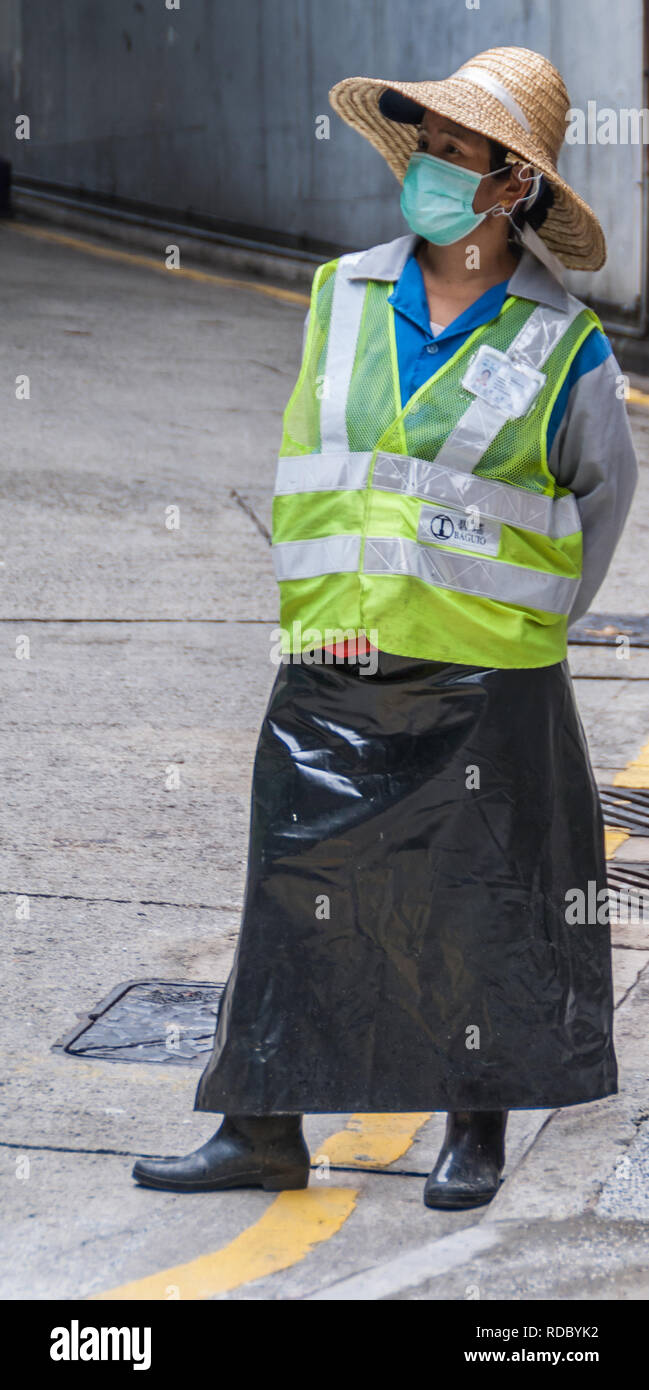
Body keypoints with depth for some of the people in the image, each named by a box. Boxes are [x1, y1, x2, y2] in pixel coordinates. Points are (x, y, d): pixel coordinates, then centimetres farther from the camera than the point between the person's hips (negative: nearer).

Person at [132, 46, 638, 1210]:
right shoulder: (336, 298, 7)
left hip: (486, 680, -3)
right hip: (331, 673, 3)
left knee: (480, 908, 5)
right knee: (294, 894, 4)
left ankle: (476, 1135, 21)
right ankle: (263, 1131, 13)